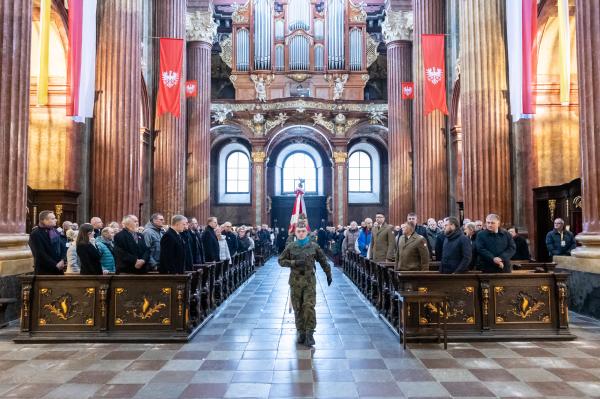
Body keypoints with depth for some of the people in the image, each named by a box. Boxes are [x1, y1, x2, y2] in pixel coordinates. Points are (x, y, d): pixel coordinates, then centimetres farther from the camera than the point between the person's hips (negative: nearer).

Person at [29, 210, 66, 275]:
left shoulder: (54, 231, 11)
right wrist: (55, 265, -17)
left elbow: (63, 247, 11)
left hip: (58, 269, 7)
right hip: (44, 271, -7)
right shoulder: (35, 234, -11)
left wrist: (62, 260, -6)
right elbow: (40, 254, -18)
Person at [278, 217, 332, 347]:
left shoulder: (314, 246, 1)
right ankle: (301, 332, 19)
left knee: (309, 307, -8)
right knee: (298, 308, 7)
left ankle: (310, 333, 1)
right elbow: (281, 261, 3)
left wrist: (328, 275, 13)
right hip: (295, 280, 1)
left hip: (309, 280, -1)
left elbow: (323, 261, 10)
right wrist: (294, 263, -12)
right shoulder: (291, 247, 2)